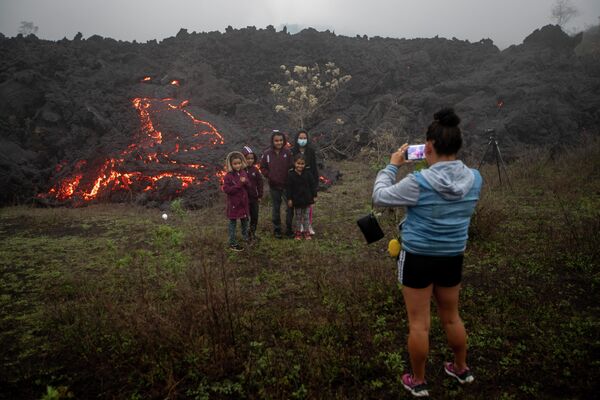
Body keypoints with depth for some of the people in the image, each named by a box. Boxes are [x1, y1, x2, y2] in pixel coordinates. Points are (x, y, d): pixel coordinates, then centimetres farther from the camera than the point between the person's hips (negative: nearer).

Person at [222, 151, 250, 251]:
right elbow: (226, 189, -22)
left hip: (243, 202, 6)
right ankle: (232, 243, 14)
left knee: (245, 220, 20)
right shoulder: (228, 176, -16)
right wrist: (239, 184, -26)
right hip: (233, 203, -6)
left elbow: (248, 185, 6)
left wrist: (245, 181, -18)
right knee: (233, 222, 5)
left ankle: (246, 237, 40)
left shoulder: (243, 173, 2)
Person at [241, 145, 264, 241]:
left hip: (254, 198, 4)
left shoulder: (255, 170, 0)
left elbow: (260, 182, 5)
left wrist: (260, 196, 4)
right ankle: (246, 235, 19)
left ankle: (252, 233, 30)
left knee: (255, 216, 13)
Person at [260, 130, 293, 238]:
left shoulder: (287, 152, -6)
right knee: (276, 208, 13)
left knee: (290, 207, 2)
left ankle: (289, 229, 18)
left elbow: (291, 167, -2)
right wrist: (269, 176, -6)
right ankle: (277, 229, 25)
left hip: (286, 185, 0)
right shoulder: (267, 153, -5)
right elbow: (263, 167, 5)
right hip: (274, 186, 0)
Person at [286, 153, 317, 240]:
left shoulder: (308, 174, -4)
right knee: (297, 217, 10)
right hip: (296, 200, -1)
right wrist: (289, 199, -9)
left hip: (306, 199, 1)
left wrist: (314, 196, 0)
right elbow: (289, 188, -7)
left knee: (306, 217, 11)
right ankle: (298, 232, 20)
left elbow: (313, 185, 2)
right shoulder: (291, 175, -8)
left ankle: (306, 231, 21)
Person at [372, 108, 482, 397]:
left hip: (418, 257, -5)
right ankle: (462, 369, 43)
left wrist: (392, 165, 0)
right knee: (451, 316, 24)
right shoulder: (474, 179, -7)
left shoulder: (419, 182, -23)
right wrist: (437, 166, 11)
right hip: (453, 257, 5)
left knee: (419, 323, 9)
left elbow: (380, 196, -11)